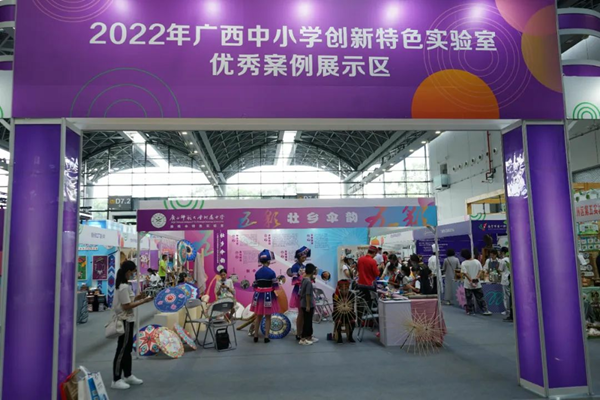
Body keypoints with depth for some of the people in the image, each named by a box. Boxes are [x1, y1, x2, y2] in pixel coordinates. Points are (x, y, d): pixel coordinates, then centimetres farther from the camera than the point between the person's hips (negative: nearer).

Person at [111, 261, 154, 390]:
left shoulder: (121, 285, 10)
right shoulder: (124, 287, -21)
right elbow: (126, 306, -22)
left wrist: (136, 297, 6)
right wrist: (143, 301, -18)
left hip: (126, 320, 10)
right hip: (125, 321, -10)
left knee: (127, 349, 18)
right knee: (122, 350, -1)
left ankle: (127, 376, 28)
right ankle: (116, 380, 8)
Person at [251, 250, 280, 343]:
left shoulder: (257, 272, 1)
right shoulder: (271, 272, -12)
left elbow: (255, 285, 4)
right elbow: (275, 286, -11)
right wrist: (278, 282, 10)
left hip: (259, 296, 4)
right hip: (268, 296, -4)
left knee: (258, 317, 13)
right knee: (267, 317, 5)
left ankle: (256, 337, 18)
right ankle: (266, 337, 7)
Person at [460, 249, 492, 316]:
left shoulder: (463, 263, -8)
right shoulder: (477, 261, 2)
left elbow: (464, 273, -15)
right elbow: (481, 271, -3)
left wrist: (470, 280, -13)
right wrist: (477, 278, -10)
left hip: (468, 285, -3)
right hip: (477, 284, 3)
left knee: (469, 299, 7)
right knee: (480, 298, 10)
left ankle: (471, 311, 11)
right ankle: (485, 310, 8)